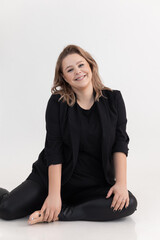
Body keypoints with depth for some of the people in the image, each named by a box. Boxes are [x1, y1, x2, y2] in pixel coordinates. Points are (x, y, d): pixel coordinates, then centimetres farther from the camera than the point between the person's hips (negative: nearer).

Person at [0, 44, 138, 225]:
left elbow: (120, 143, -5)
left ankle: (59, 213, -19)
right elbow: (54, 149, -12)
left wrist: (121, 183, -17)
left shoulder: (113, 99, -2)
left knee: (128, 204, -27)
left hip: (94, 184, 2)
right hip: (55, 176, -1)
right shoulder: (57, 102, -6)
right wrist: (54, 194, -19)